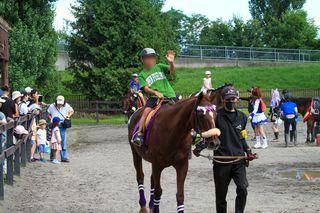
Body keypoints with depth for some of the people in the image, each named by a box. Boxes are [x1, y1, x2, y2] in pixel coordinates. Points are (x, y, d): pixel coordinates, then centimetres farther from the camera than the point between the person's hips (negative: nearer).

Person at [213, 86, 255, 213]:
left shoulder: (242, 117, 12)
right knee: (221, 193, 5)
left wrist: (248, 151, 9)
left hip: (239, 159, 3)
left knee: (243, 189, -12)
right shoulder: (217, 116, -2)